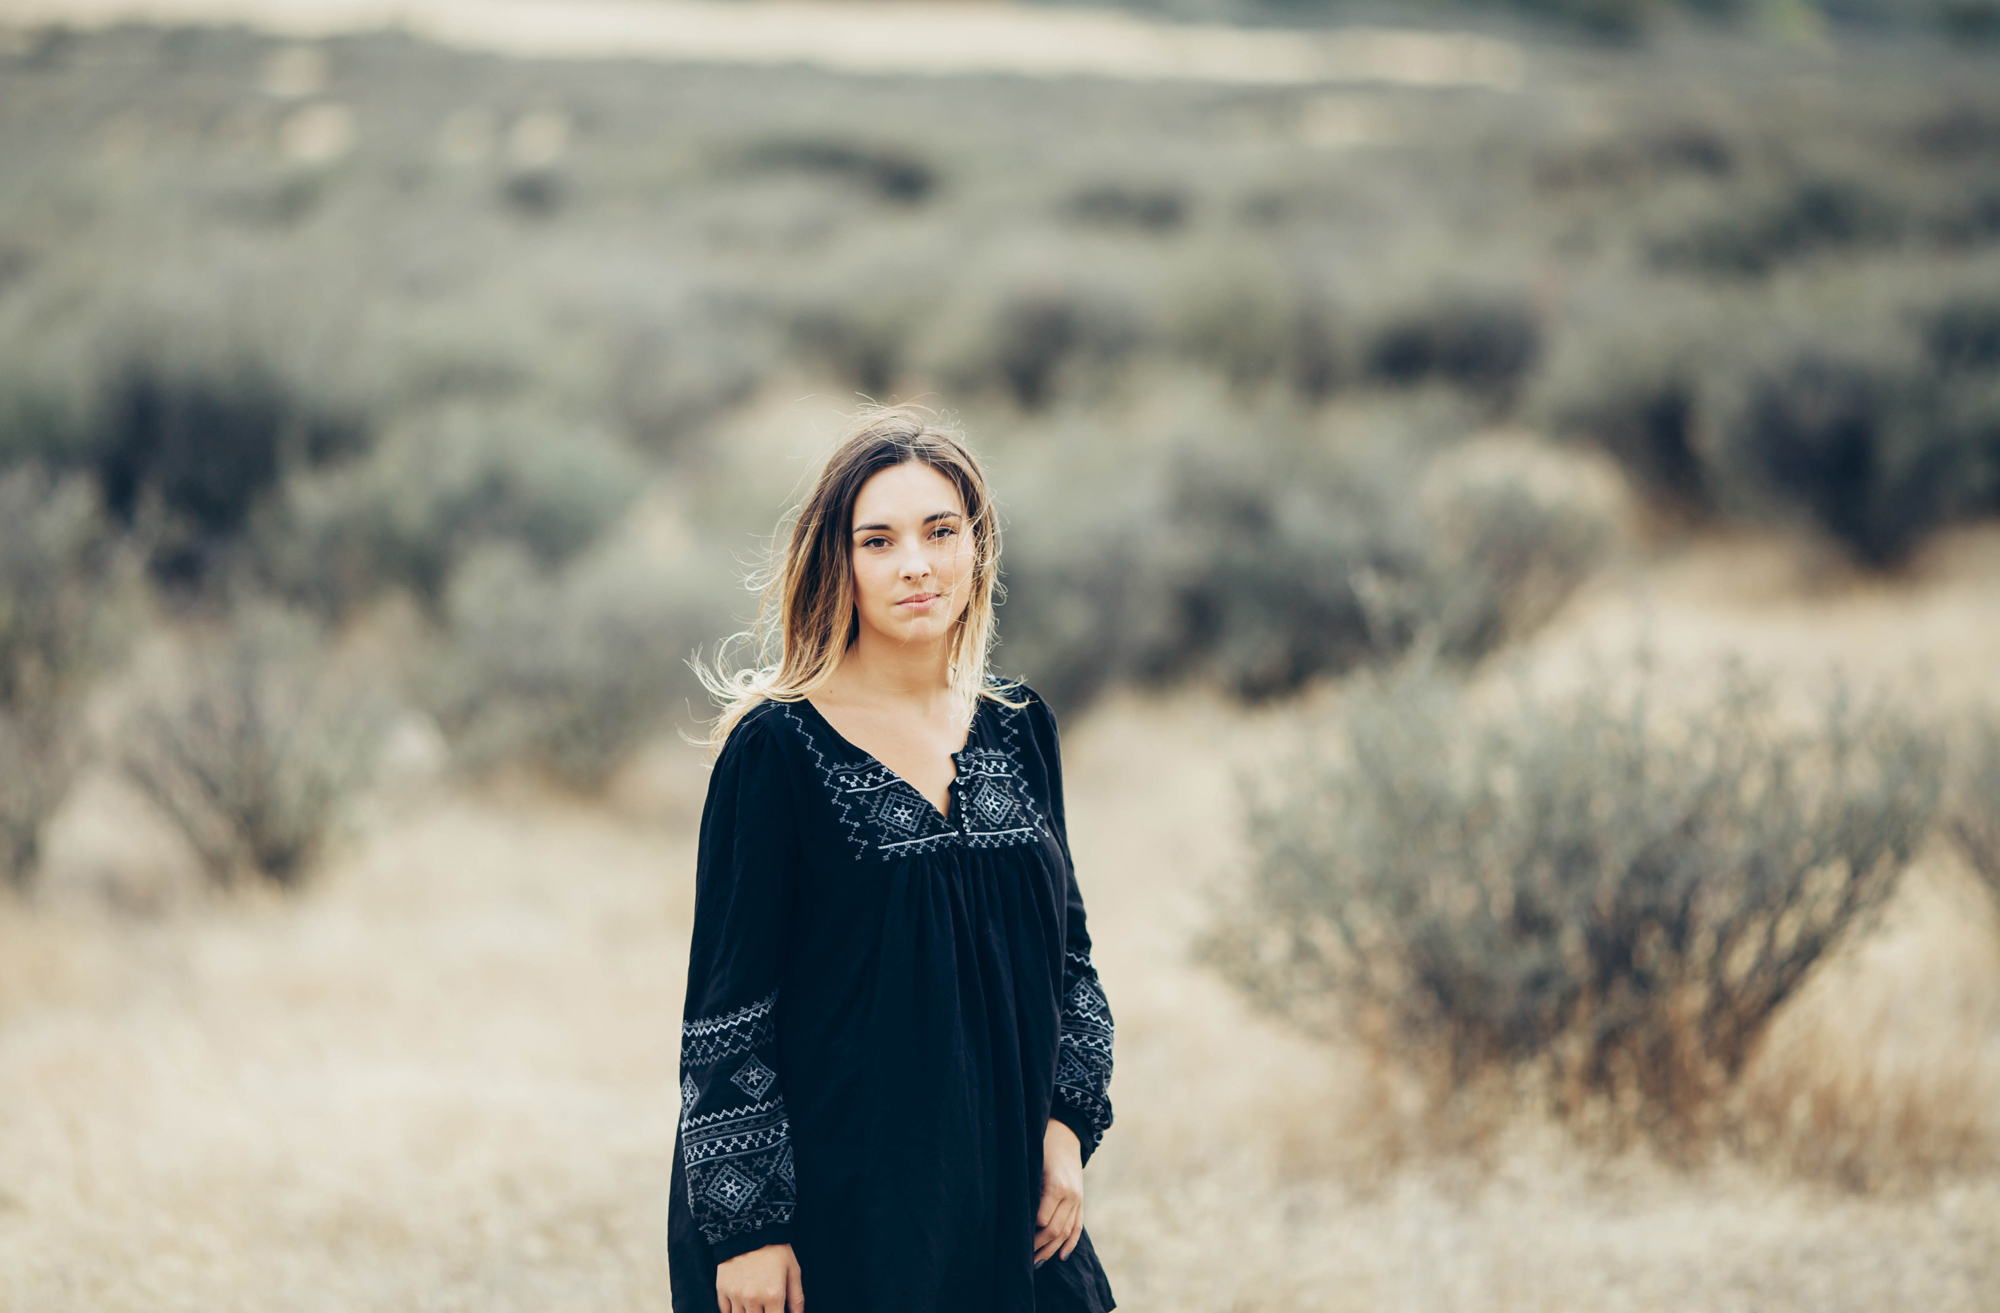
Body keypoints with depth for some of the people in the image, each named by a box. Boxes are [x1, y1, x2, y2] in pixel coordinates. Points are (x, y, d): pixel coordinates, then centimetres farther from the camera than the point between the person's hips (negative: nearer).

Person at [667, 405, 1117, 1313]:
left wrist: (1066, 1125, 2)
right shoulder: (776, 747, -10)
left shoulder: (1021, 731, 6)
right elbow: (727, 1000, -11)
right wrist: (745, 1223, -14)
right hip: (834, 1197, -5)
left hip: (1004, 1195, 5)